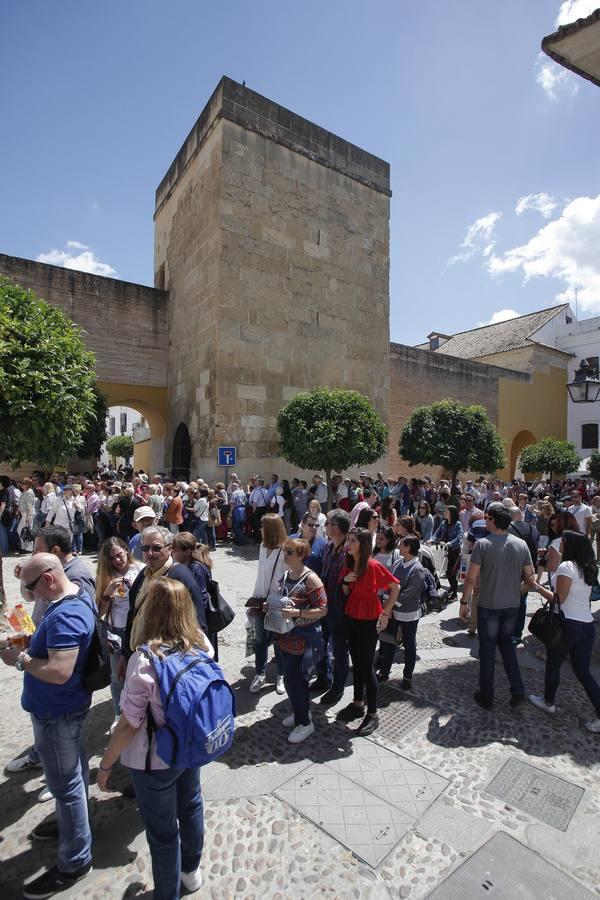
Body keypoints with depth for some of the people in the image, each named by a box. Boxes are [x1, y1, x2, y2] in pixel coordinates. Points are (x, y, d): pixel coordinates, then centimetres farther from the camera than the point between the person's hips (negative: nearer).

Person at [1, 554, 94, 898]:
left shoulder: (64, 616, -33)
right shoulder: (79, 595, -1)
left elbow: (59, 671, -36)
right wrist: (33, 642, 3)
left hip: (56, 713, -10)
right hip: (70, 704, 10)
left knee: (66, 784, 9)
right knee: (75, 770, 28)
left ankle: (75, 861, 27)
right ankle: (74, 821, 51)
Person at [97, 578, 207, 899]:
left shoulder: (145, 659, -32)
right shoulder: (202, 645, -15)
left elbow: (129, 724, -23)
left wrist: (105, 764, -8)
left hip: (155, 760, -5)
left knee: (162, 831, 19)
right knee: (190, 807, 30)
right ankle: (191, 871, 55)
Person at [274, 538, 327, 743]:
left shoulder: (310, 579, -20)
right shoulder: (285, 576, 3)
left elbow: (323, 610, -19)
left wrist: (296, 613, -28)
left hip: (304, 638, -7)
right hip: (287, 637, 7)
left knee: (292, 680, -2)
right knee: (297, 678, 19)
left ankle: (305, 723, 18)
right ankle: (301, 712, 39)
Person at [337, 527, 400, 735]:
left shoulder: (373, 566, -21)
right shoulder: (348, 565, 0)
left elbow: (395, 586, -12)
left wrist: (386, 613, -11)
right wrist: (345, 581, -13)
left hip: (369, 620, -7)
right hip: (351, 617, 7)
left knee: (366, 666, 2)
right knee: (356, 663, 18)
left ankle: (372, 714, 18)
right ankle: (358, 704, 34)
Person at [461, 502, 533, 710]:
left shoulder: (482, 544, -17)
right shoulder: (521, 544, -4)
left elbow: (471, 578, -16)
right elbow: (529, 576, 4)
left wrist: (464, 602, -5)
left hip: (488, 605, -4)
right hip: (513, 605, 4)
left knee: (487, 649, 10)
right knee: (506, 643, 25)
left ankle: (486, 697, 22)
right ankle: (517, 690, 22)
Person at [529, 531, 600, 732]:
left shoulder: (567, 567, -15)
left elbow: (558, 599, -14)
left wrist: (537, 587, -4)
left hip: (568, 625, -7)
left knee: (553, 665, 14)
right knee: (583, 671, 15)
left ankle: (548, 702, 30)